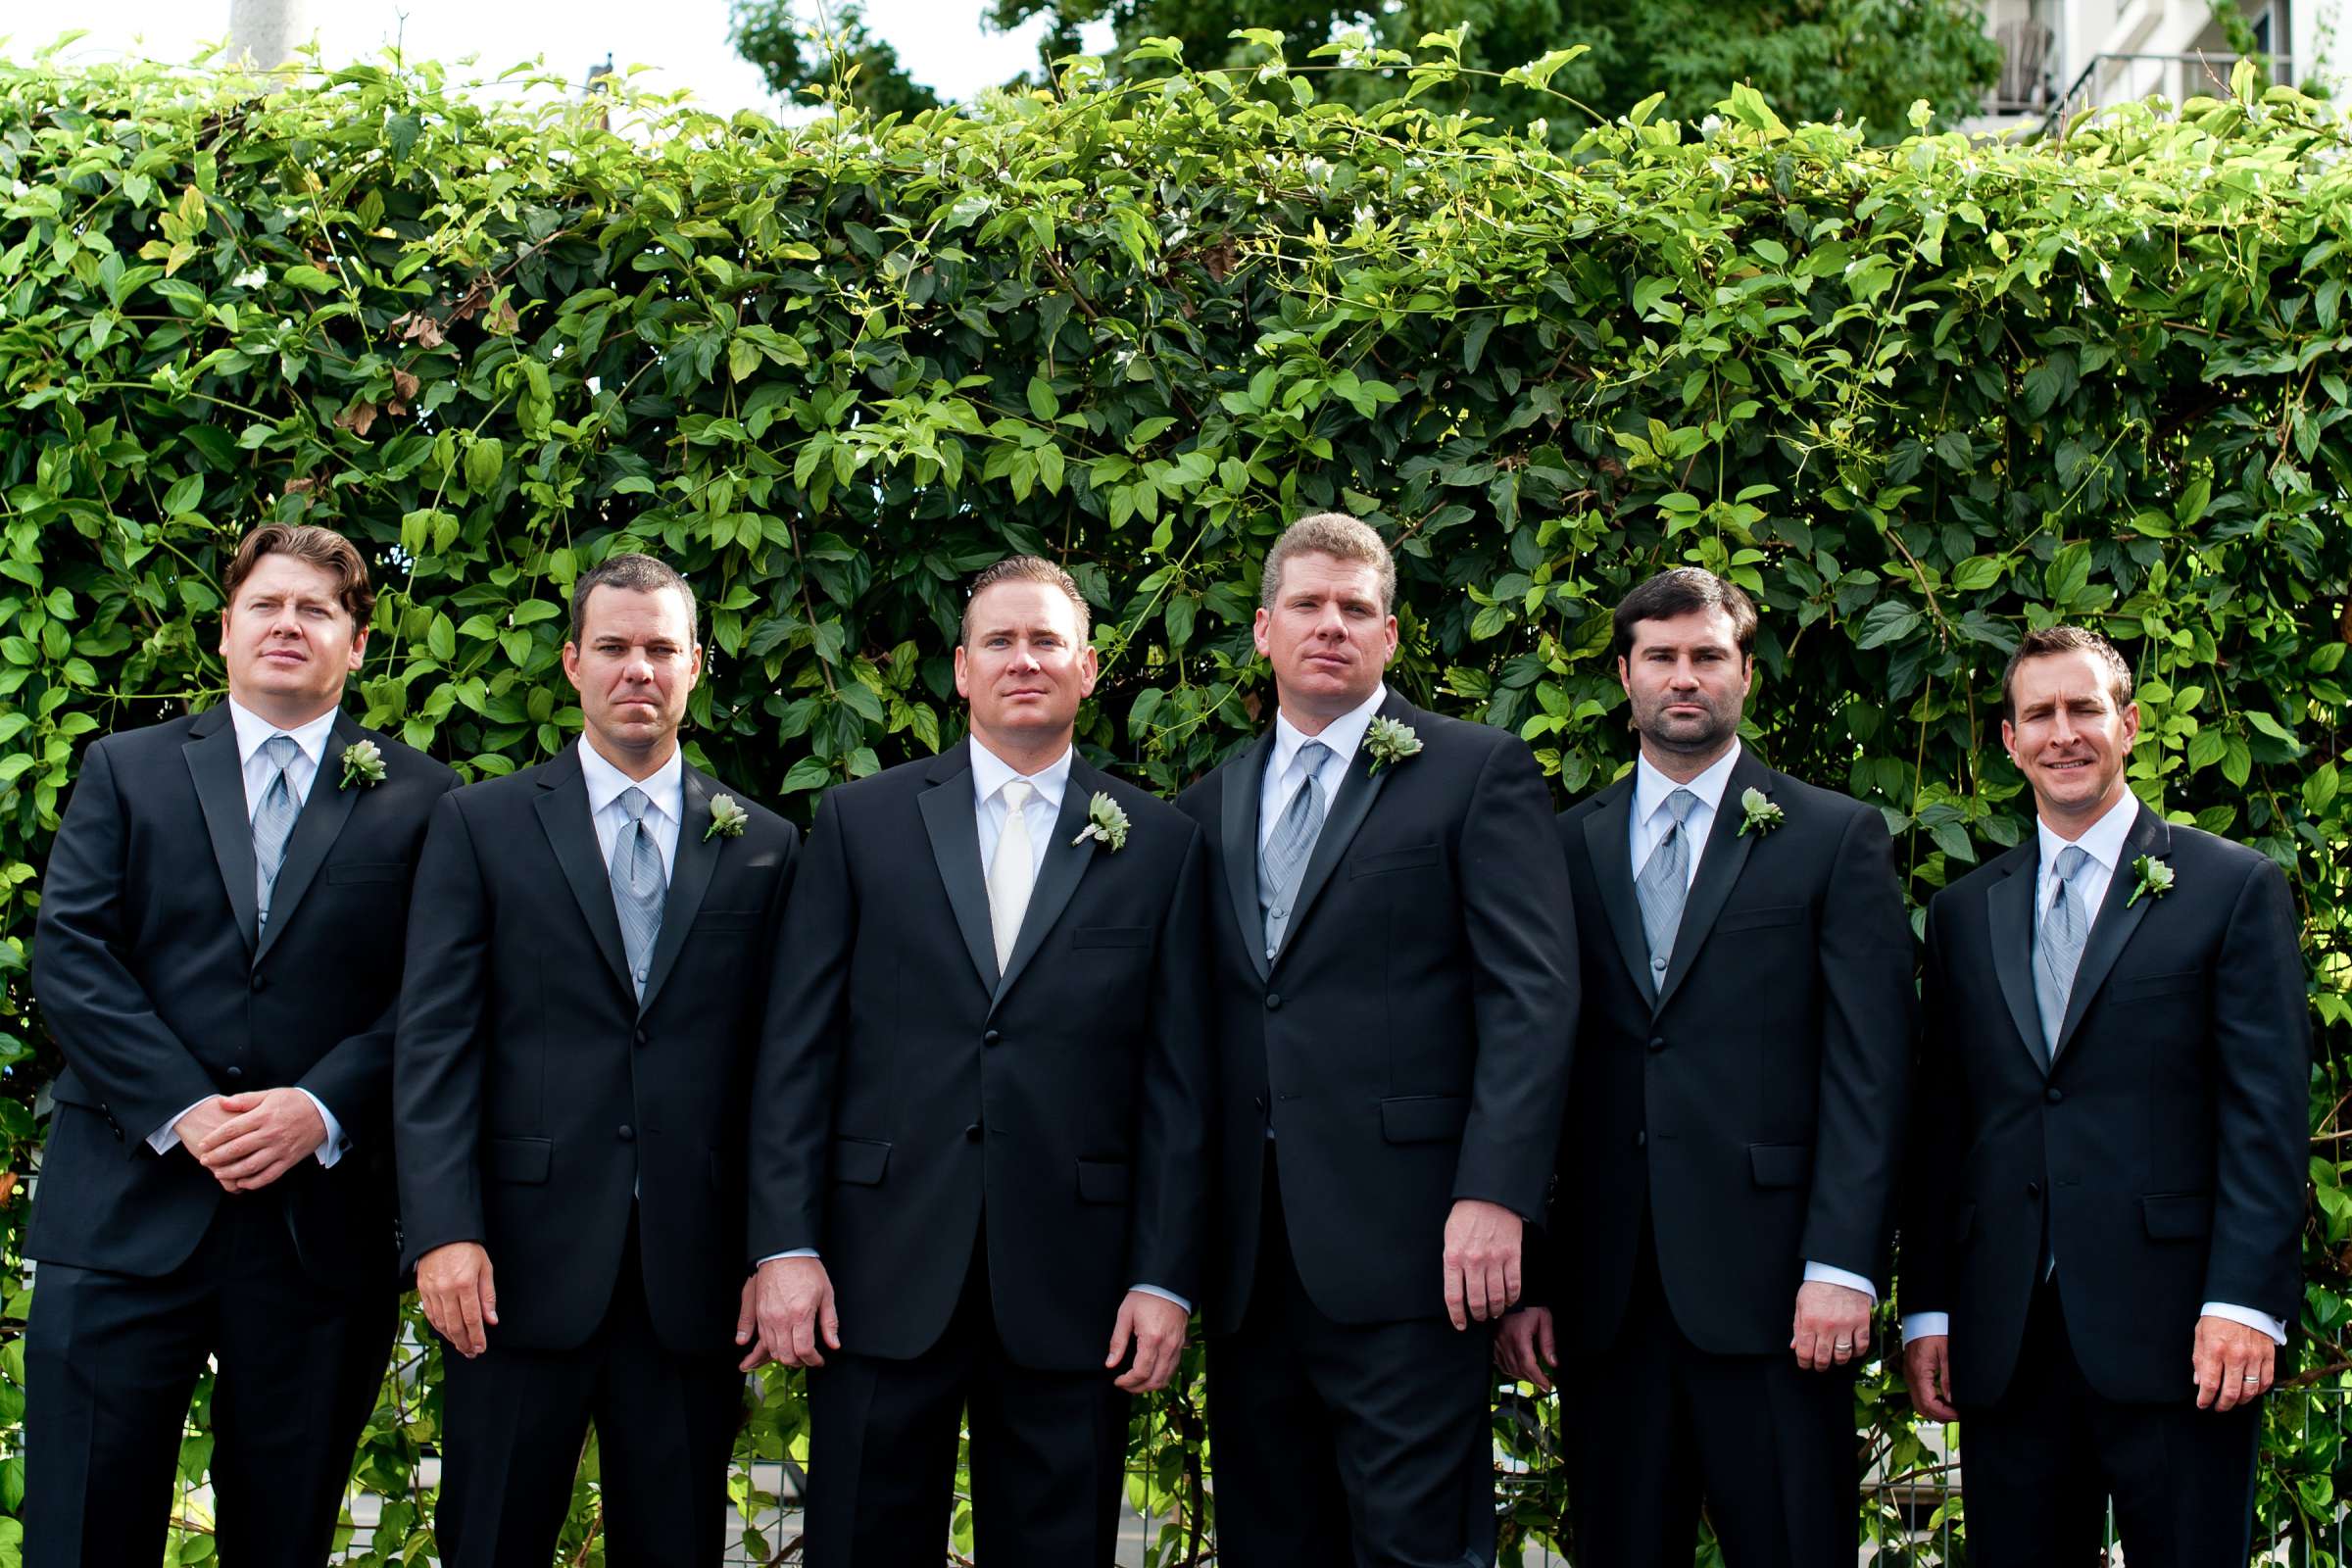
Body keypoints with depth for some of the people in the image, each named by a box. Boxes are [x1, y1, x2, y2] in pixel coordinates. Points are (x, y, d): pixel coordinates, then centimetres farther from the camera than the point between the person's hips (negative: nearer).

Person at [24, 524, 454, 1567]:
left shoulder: (419, 800, 8)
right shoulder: (126, 769, 12)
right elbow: (69, 953, 1)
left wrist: (322, 1109, -15)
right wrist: (182, 1109, -12)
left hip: (321, 1213, 0)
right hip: (128, 1206, 0)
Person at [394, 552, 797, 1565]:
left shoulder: (762, 848, 10)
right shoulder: (480, 826, 6)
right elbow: (435, 1040, -1)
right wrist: (444, 1232, -12)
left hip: (691, 1278, 1)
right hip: (523, 1261, -1)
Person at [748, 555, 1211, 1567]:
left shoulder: (1158, 845, 7)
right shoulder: (861, 821, 8)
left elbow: (1176, 1080, 4)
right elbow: (796, 1051, 4)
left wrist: (1165, 1279, -2)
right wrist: (785, 1246, -4)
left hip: (1070, 1288, 0)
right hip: (884, 1271, 0)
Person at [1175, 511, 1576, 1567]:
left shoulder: (1478, 775, 3)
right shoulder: (1211, 807, 18)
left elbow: (1531, 996, -5)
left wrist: (1493, 1199, -16)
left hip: (1400, 1244, -5)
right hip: (1250, 1259, 5)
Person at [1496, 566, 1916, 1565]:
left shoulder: (1837, 838, 6)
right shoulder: (1569, 847, 13)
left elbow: (1869, 1070, -1)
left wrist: (1841, 1268, -11)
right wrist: (1523, 1278, 3)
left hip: (1769, 1293, -2)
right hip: (1603, 1297, 3)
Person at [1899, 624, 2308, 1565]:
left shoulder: (2234, 888, 3)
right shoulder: (1964, 913, 16)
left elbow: (2268, 1112, -3)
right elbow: (1940, 1125, 14)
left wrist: (2244, 1302, -12)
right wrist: (1926, 1308, 7)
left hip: (2170, 1333, -3)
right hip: (2005, 1340, 4)